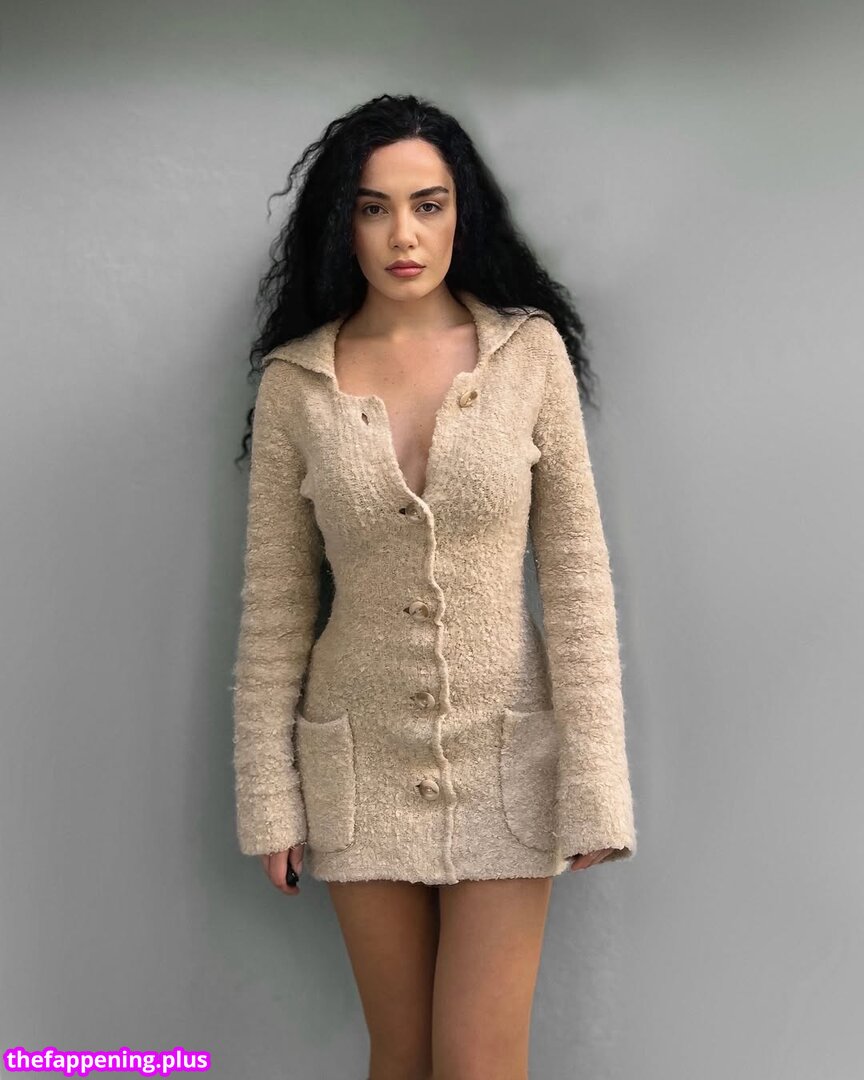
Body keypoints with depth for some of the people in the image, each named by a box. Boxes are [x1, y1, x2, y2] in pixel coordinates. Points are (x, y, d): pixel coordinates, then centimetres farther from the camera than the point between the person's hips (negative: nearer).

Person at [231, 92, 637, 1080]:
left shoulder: (531, 351, -7)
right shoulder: (293, 379, -4)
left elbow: (575, 572, -6)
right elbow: (275, 603, 0)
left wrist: (593, 784, -8)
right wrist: (270, 797, 1)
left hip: (505, 750, -1)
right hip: (360, 761, 1)